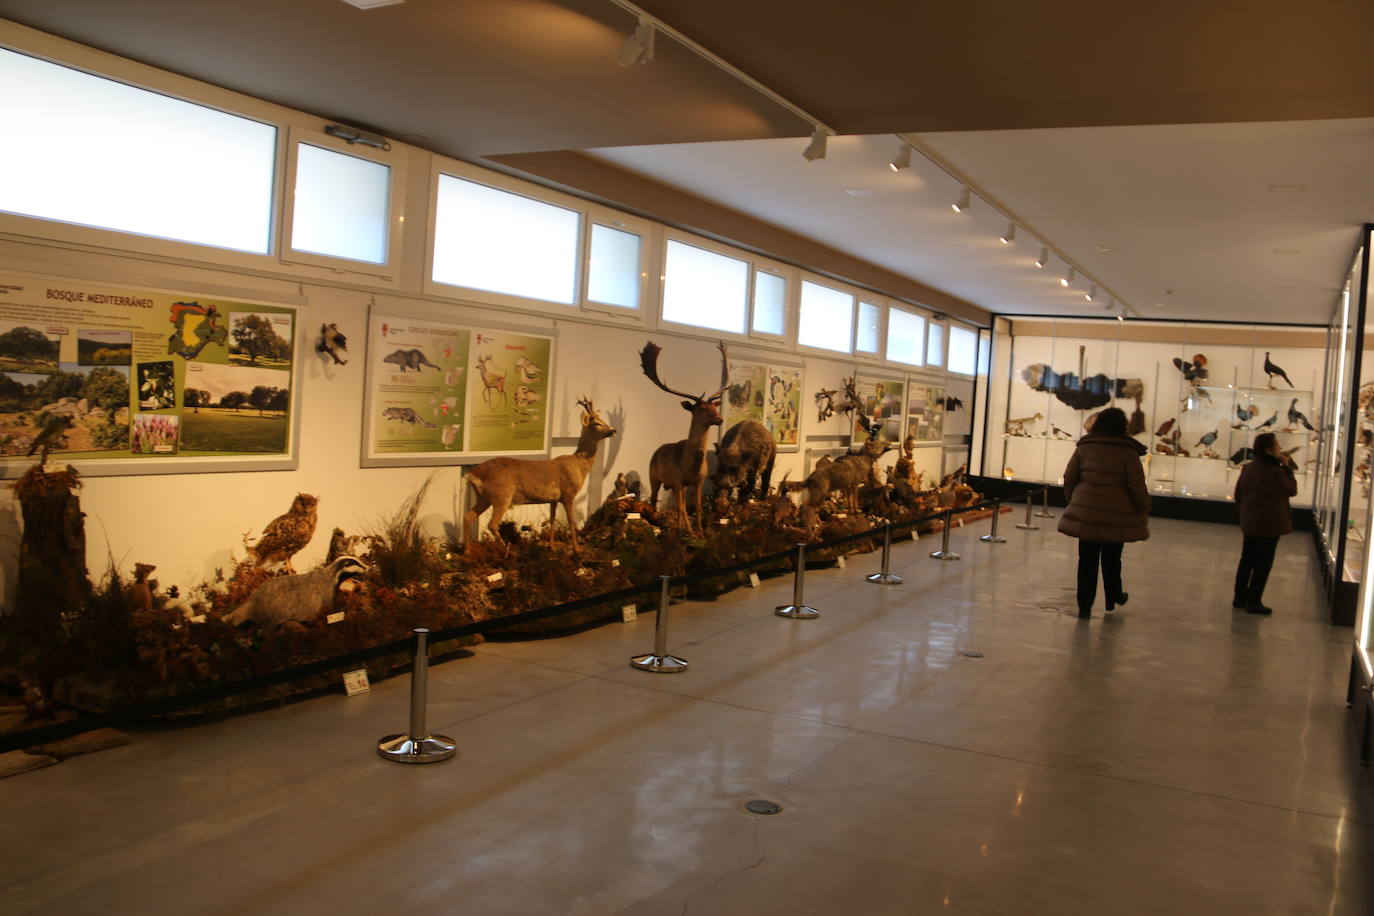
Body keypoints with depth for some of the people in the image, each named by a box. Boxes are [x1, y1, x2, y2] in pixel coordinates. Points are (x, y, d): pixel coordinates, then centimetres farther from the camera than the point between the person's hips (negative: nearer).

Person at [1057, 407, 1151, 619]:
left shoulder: (1084, 447, 1)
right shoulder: (1128, 452, -8)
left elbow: (1069, 478, 6)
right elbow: (1137, 486, -8)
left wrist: (1073, 500, 21)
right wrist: (1145, 509, 6)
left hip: (1086, 512, 2)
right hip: (1117, 516, -1)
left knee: (1087, 560, 6)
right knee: (1111, 559, 16)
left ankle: (1084, 606, 9)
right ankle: (1113, 597, 35)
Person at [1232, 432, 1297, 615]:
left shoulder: (1248, 467, 1)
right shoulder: (1275, 472, -22)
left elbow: (1238, 493, 9)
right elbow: (1292, 490, -9)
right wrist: (1287, 467, -7)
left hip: (1249, 523, 7)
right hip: (1269, 524, -7)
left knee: (1246, 559, 16)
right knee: (1263, 563, 3)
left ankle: (1240, 597, 23)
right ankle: (1254, 601, 8)